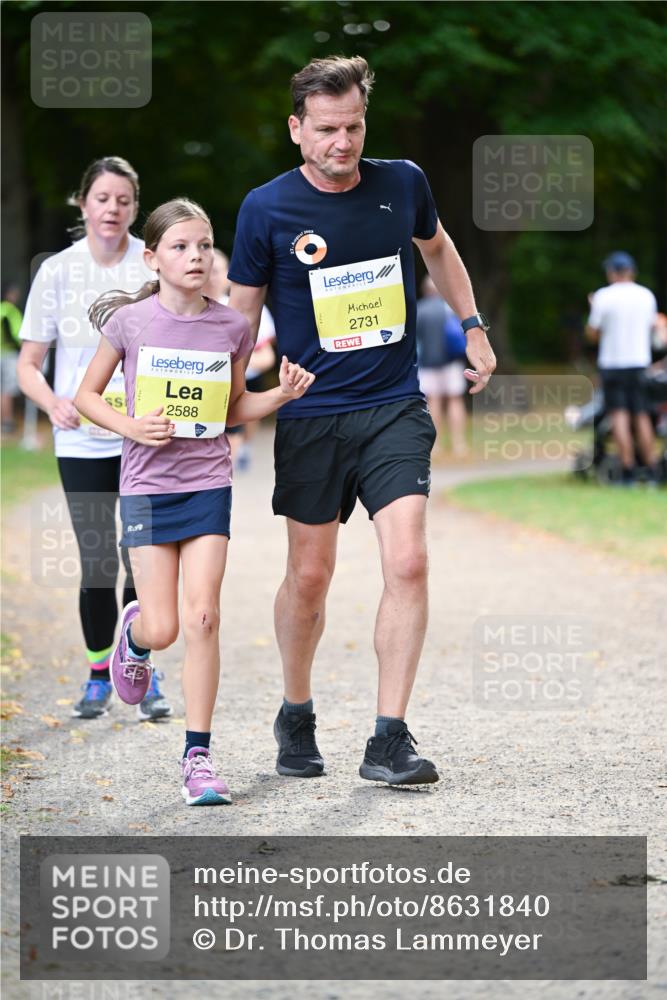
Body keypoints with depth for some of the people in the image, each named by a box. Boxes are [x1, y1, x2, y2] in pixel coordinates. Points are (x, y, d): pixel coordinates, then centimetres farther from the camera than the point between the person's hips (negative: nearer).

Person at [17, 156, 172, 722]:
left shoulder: (156, 266, -2)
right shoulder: (57, 272, 0)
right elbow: (28, 363, 3)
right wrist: (54, 402, -17)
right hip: (82, 441, 0)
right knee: (97, 563, 1)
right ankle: (99, 678, 16)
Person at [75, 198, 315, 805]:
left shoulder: (231, 328, 2)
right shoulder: (130, 321, -4)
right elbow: (87, 394, 6)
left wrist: (282, 394, -3)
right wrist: (131, 427, -11)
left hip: (209, 485, 1)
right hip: (147, 486, -1)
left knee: (203, 618, -9)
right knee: (162, 629, -4)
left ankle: (198, 756, -1)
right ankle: (135, 632, 36)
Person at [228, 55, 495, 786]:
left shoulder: (403, 184, 1)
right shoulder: (267, 209, -6)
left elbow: (437, 248, 24)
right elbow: (242, 312, 4)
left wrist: (472, 327, 20)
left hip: (394, 409, 1)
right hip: (310, 416, -1)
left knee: (407, 563, -13)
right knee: (309, 575, 6)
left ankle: (390, 740, -7)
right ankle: (296, 718, 29)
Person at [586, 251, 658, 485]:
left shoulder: (604, 296, -8)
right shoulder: (647, 295, 3)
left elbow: (592, 333, -3)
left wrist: (594, 310, 12)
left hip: (612, 363, -3)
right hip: (641, 362, 3)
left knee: (619, 415, -3)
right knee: (642, 416, 8)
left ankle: (628, 471, -11)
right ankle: (651, 471, 7)